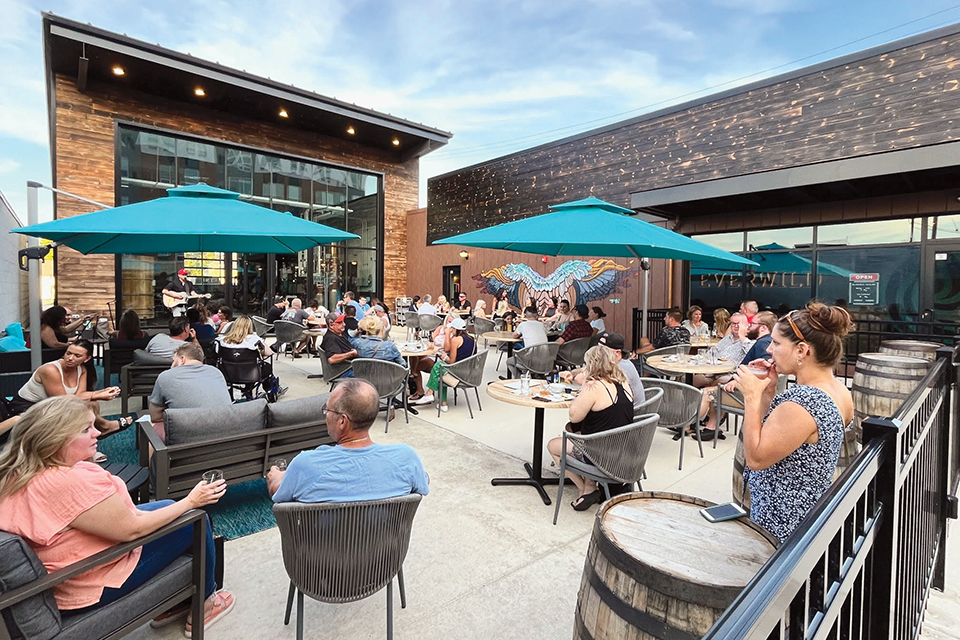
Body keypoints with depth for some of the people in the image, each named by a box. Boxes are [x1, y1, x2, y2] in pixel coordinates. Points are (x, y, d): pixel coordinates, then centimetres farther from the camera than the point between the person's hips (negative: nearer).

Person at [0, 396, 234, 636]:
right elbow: (132, 530, -25)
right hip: (94, 589, -9)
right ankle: (203, 603, 23)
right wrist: (191, 501, -16)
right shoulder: (73, 483, -35)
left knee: (166, 507, 20)